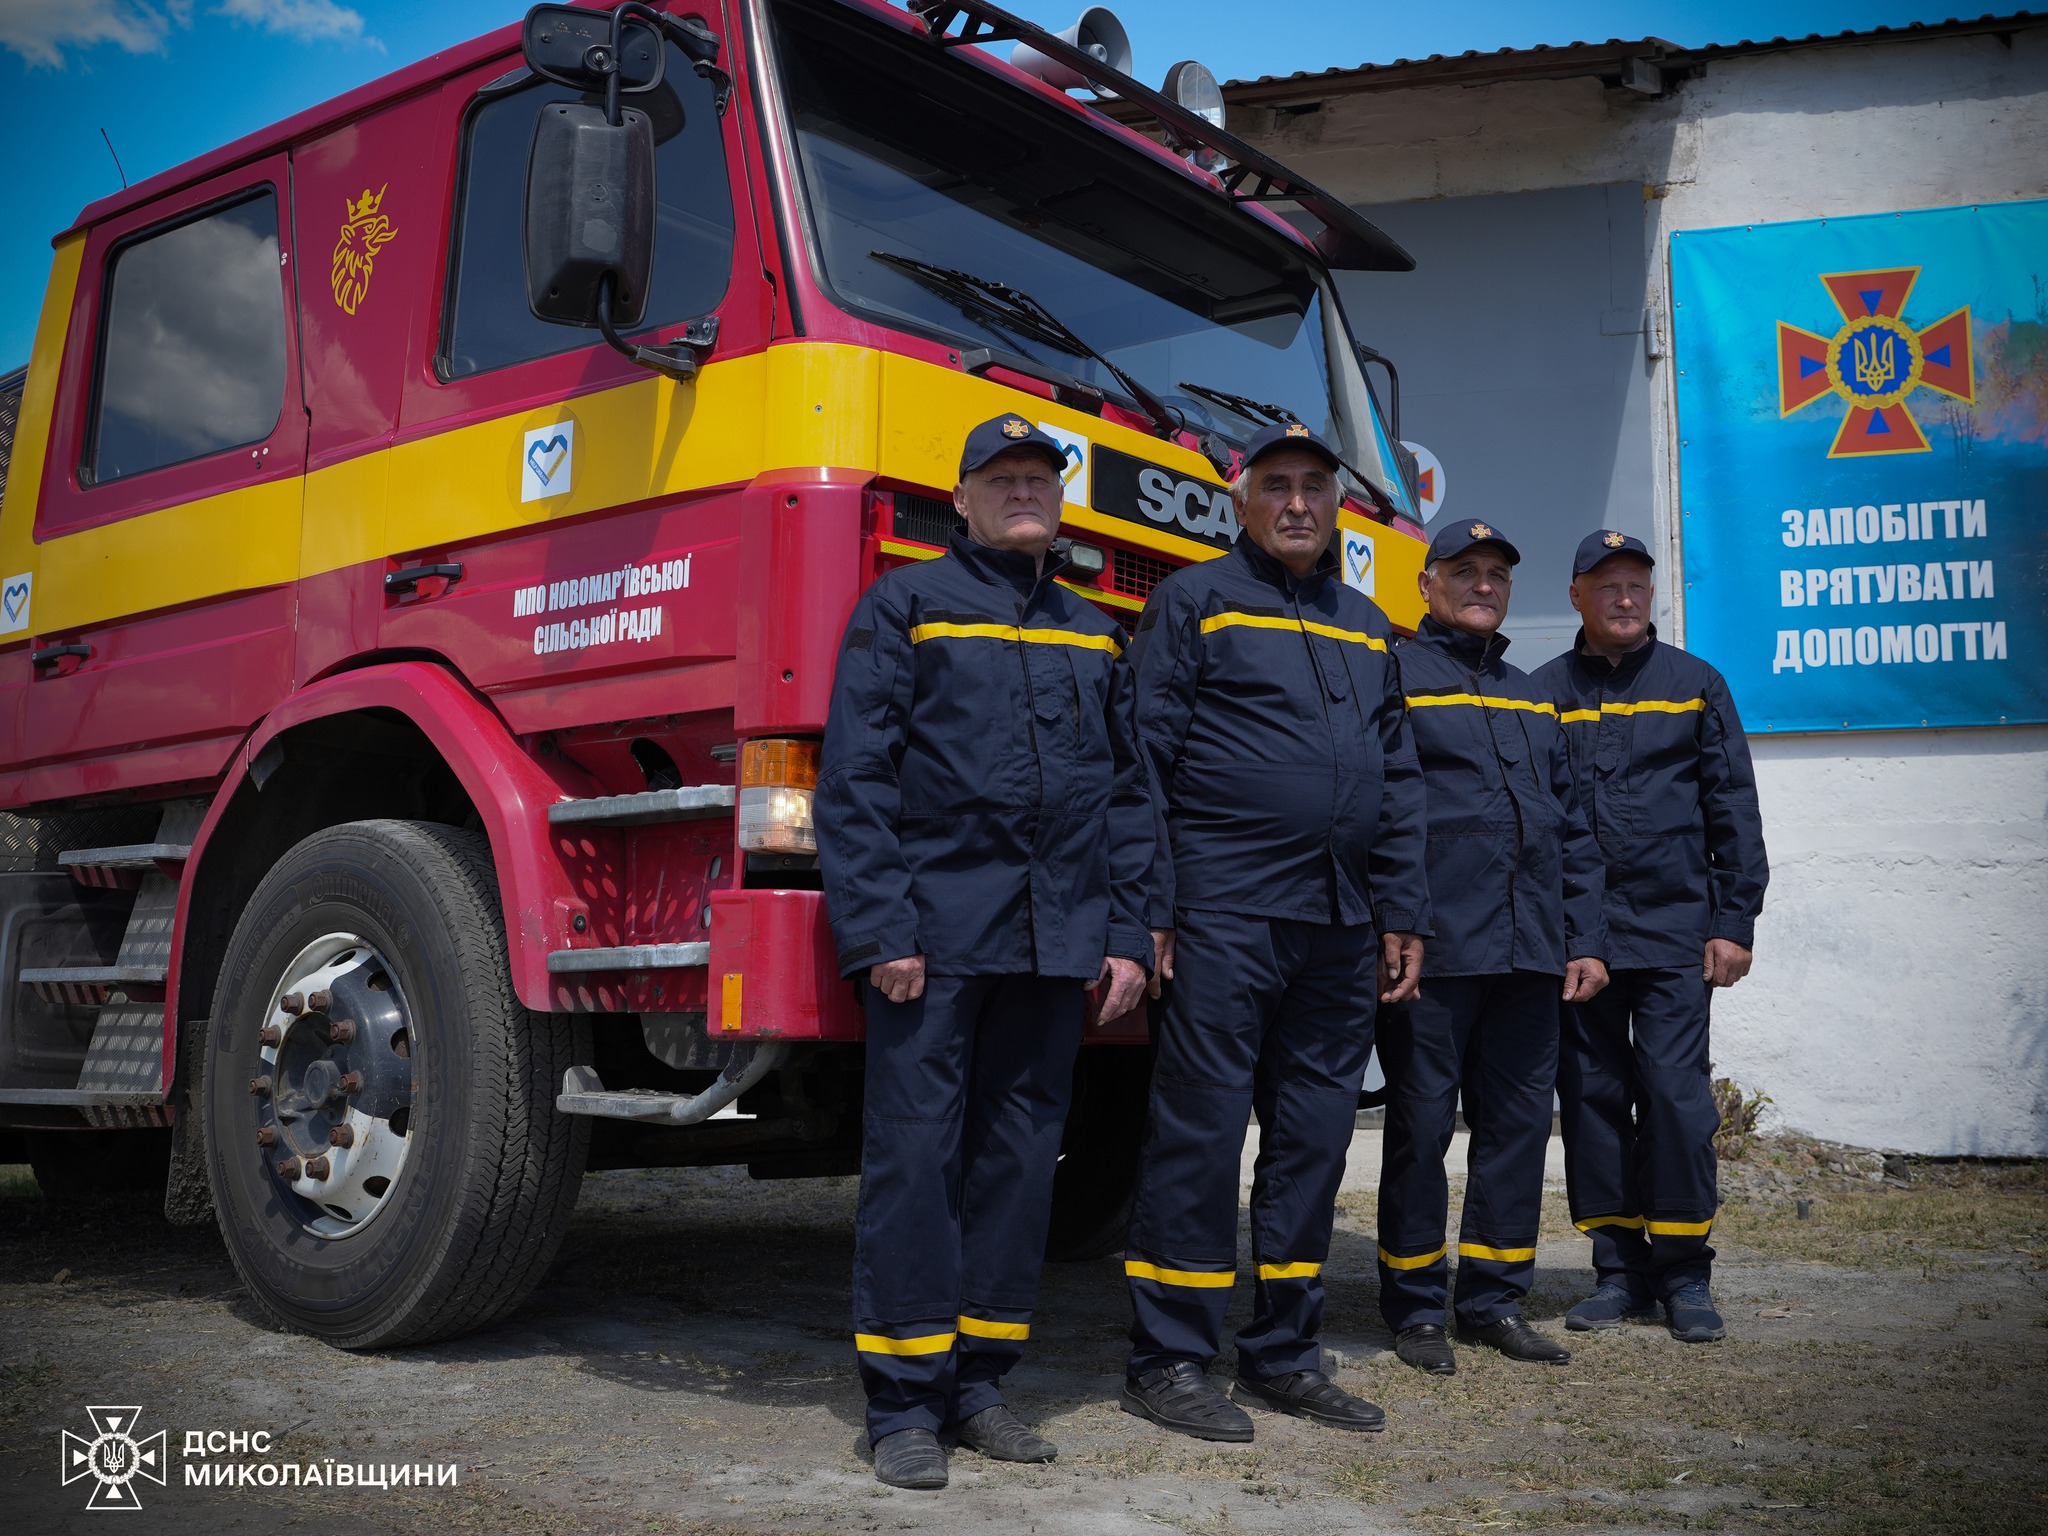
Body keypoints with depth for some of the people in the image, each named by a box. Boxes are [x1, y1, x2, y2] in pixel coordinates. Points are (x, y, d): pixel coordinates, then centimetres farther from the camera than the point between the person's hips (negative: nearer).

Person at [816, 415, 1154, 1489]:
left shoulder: (1095, 636, 18)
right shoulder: (905, 607, 4)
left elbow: (1127, 794, 16)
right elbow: (853, 777, -4)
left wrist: (1127, 939, 7)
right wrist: (879, 930, -12)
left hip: (1053, 945, 5)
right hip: (936, 932, -4)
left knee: (1019, 1156, 8)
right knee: (916, 1152, -3)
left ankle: (979, 1381, 19)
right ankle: (904, 1402, 6)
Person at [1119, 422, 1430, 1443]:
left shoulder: (1366, 627, 20)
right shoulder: (1194, 603, 2)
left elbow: (1397, 779, 20)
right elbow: (1146, 760, -5)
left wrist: (1403, 916, 13)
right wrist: (1149, 910, -12)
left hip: (1341, 931, 6)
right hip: (1225, 922, -6)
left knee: (1314, 1137, 9)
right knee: (1200, 1131, -3)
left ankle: (1283, 1352, 20)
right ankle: (1168, 1363, 6)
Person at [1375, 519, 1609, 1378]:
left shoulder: (1528, 696, 21)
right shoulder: (1392, 676, 1)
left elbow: (1570, 825, 21)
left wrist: (1585, 939, 13)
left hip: (1529, 954, 6)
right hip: (1433, 951, -6)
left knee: (1518, 1122, 8)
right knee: (1421, 1125, 1)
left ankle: (1494, 1300, 20)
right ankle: (1415, 1308, 13)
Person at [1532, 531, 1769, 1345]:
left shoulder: (1694, 683, 9)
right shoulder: (1543, 692, 9)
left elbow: (1733, 809, 7)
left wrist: (1734, 921, 0)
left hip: (1673, 932, -1)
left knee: (1675, 1093, -5)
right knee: (1592, 1097, 5)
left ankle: (1684, 1275, 7)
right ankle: (1619, 1269, 16)